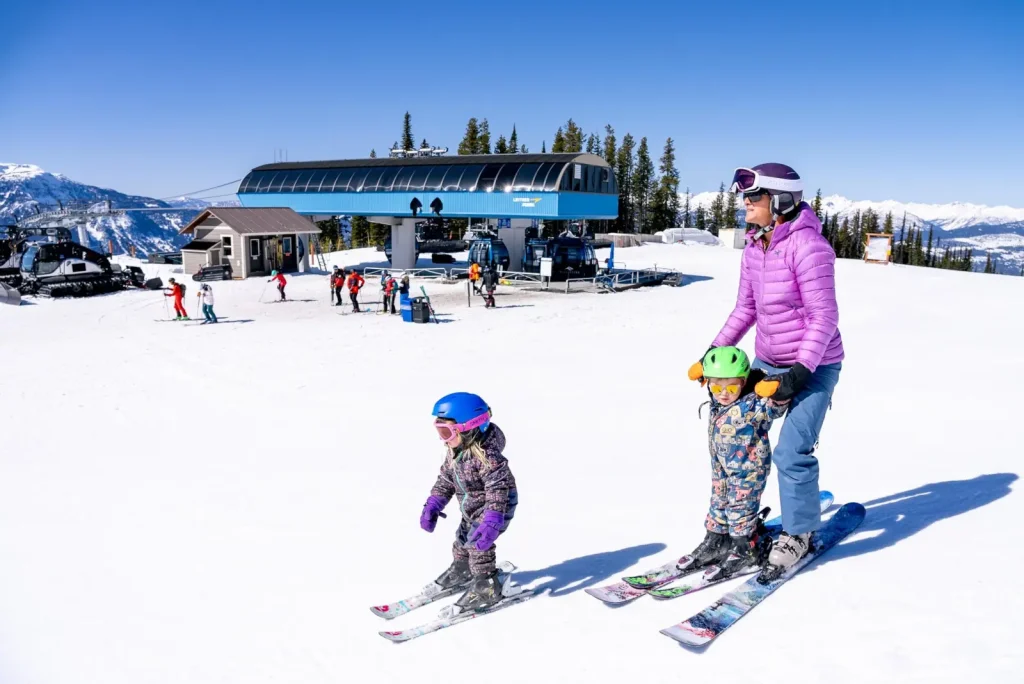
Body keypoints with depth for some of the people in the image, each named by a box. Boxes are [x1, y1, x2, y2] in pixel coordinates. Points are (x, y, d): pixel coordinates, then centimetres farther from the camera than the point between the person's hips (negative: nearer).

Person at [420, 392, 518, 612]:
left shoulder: (487, 456, -35)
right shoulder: (454, 451, -8)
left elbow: (498, 491, -37)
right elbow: (445, 480, 4)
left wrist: (491, 524, -44)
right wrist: (432, 506, -1)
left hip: (494, 507, -9)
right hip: (472, 509, 9)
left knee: (479, 544, -11)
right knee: (462, 540, 21)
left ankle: (486, 587, 8)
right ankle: (461, 571, 48)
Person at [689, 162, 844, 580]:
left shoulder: (807, 245, -20)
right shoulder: (754, 246, 3)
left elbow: (824, 317, -20)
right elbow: (745, 308, 11)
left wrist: (799, 372, -25)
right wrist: (714, 354, 5)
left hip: (813, 364, -7)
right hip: (767, 361, 8)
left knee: (791, 452, -10)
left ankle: (798, 535, 14)